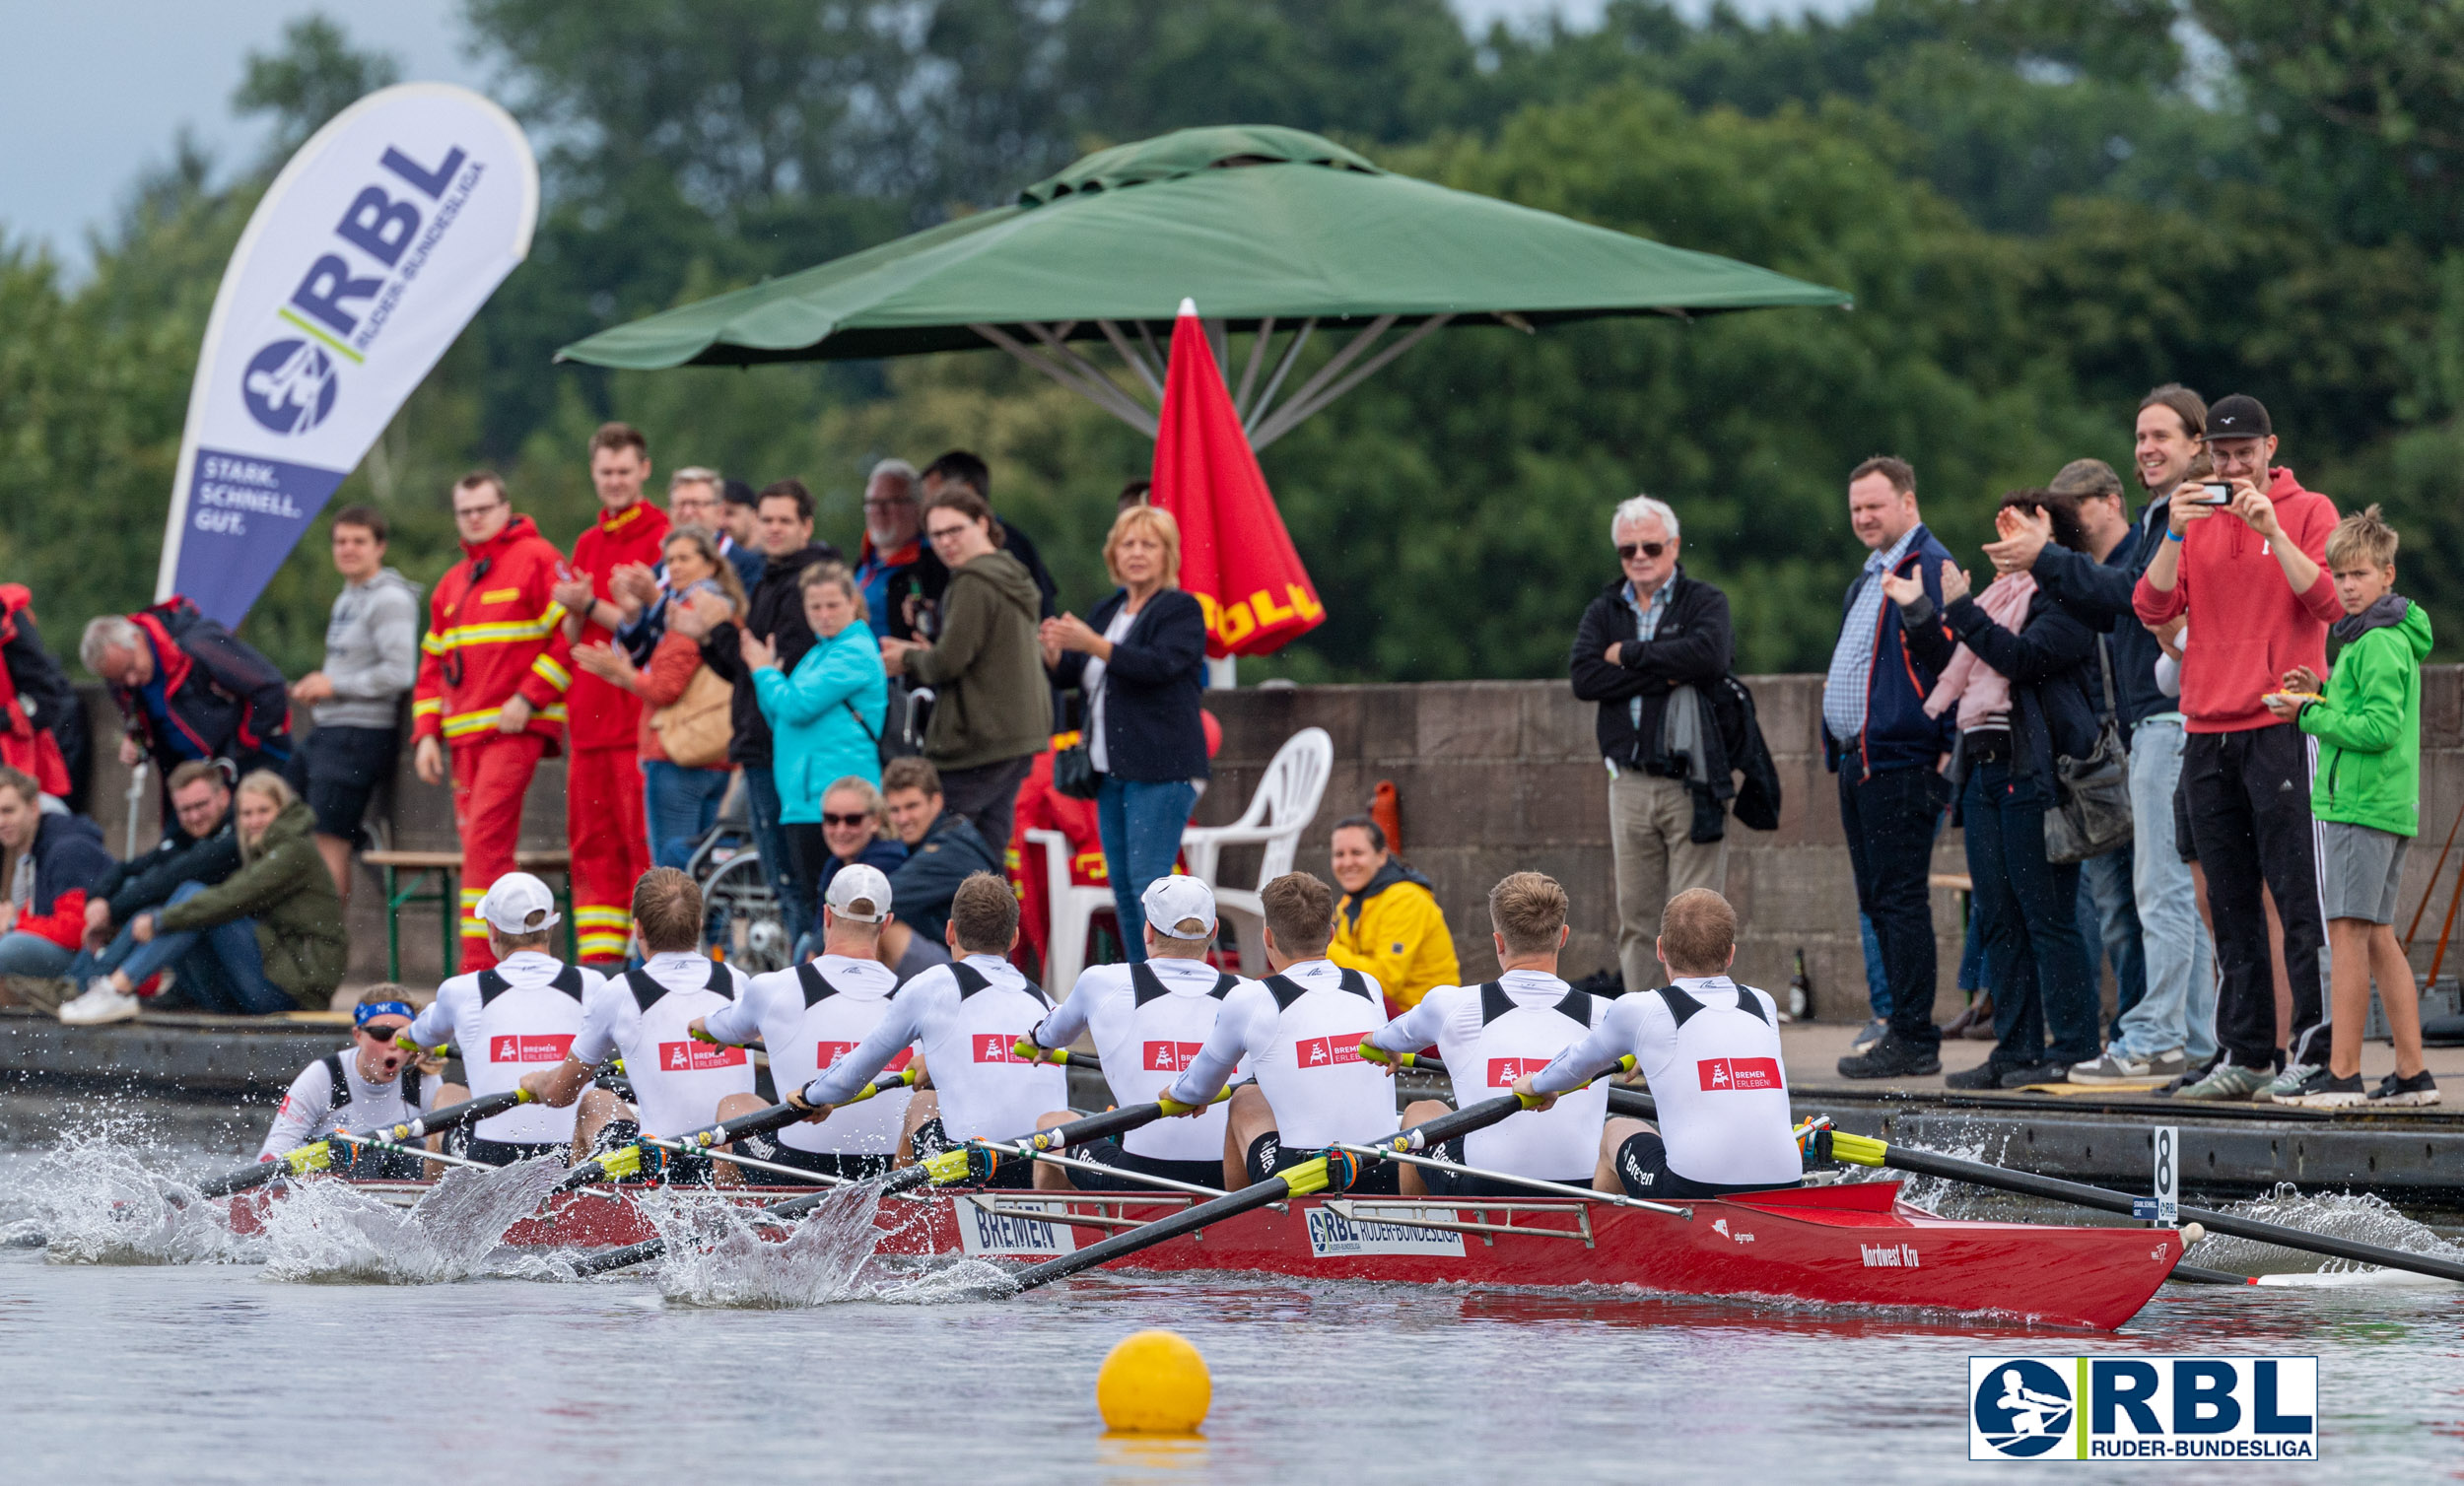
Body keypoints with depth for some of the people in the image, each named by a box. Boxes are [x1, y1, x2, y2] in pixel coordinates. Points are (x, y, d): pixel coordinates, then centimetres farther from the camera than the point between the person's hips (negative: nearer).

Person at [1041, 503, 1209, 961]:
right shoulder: (1107, 611, 19)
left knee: (1148, 879, -15)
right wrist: (1055, 651, -5)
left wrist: (1093, 644, -28)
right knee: (1122, 885, 7)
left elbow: (1160, 665, -21)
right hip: (1112, 769, 8)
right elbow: (1067, 677, 18)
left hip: (1160, 769, -8)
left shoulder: (1182, 610, -4)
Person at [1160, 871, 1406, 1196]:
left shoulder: (1249, 999, -3)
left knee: (1245, 1100, 25)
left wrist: (1177, 1094, 41)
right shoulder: (1370, 989, 9)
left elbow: (1200, 1088, 16)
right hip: (1388, 1187, 3)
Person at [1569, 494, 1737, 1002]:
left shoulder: (1704, 602, 3)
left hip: (1691, 783, -4)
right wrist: (1666, 674, -12)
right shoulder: (1604, 611, 13)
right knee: (1635, 916, 5)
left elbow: (1710, 655, -20)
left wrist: (1631, 654, -9)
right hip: (1630, 783, 4)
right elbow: (1584, 677, -5)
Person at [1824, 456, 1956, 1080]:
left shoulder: (1931, 568, -11)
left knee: (1900, 899, -9)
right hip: (1858, 761, 10)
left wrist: (1946, 747, -22)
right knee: (1878, 901, 12)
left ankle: (1914, 1041, -8)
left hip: (1900, 762, -10)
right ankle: (1903, 1032, 17)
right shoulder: (1871, 576, 20)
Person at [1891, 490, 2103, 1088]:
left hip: (2034, 773, -9)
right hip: (1984, 769, 9)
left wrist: (1960, 607, -18)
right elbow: (1949, 665, 21)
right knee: (1999, 920, 9)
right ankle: (2016, 1049, 13)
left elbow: (2021, 657, -20)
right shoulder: (2000, 596, 20)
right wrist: (1916, 612, 12)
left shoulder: (2064, 601, -6)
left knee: (2047, 915, -8)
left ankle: (2073, 1048, -5)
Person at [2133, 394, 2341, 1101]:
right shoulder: (2195, 519, 15)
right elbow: (2152, 607, 4)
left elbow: (2328, 602, -10)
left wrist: (2271, 529, -16)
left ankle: (2314, 1050, -8)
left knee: (2299, 897, -8)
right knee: (2230, 903, 6)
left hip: (2281, 726, -5)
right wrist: (2175, 535, -9)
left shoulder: (2308, 511, 3)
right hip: (2208, 729, 5)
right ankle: (2244, 1055, 8)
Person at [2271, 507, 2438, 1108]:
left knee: (2348, 930, -11)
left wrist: (2309, 714, -13)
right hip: (2387, 806, 11)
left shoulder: (2380, 644, -13)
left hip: (2362, 805, -11)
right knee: (2378, 939, 11)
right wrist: (2320, 695, 10)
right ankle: (2412, 1073, 11)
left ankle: (2343, 1074, -14)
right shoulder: (2390, 638, 19)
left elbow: (2379, 729, -20)